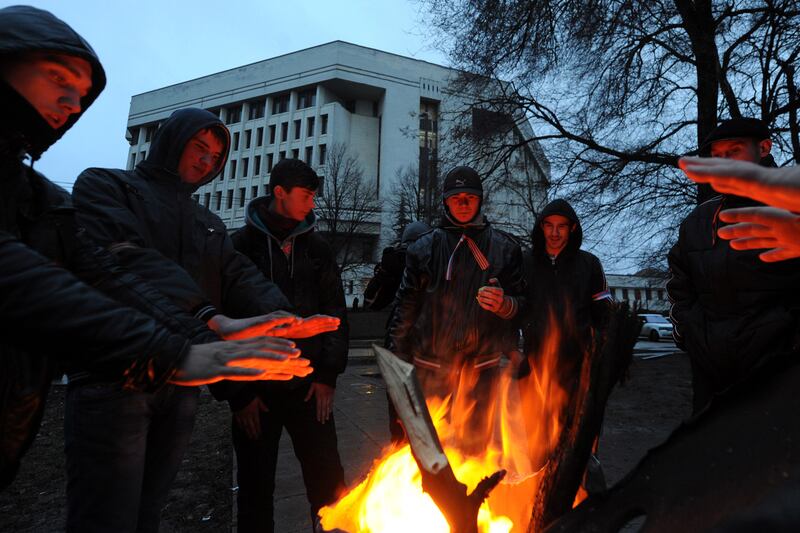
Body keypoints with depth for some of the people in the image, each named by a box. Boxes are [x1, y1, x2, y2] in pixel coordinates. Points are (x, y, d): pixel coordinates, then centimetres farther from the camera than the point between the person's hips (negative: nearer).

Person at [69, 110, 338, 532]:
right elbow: (128, 257, -17)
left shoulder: (210, 224, 22)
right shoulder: (106, 186, 3)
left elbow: (241, 276, 5)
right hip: (115, 376, -5)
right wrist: (206, 315, -32)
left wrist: (283, 316, -18)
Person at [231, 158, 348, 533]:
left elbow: (335, 312, 7)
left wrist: (328, 375, 1)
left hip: (309, 387, 2)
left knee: (328, 481, 8)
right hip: (257, 390, -2)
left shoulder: (317, 248, 7)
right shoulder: (241, 245, -2)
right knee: (256, 487, 12)